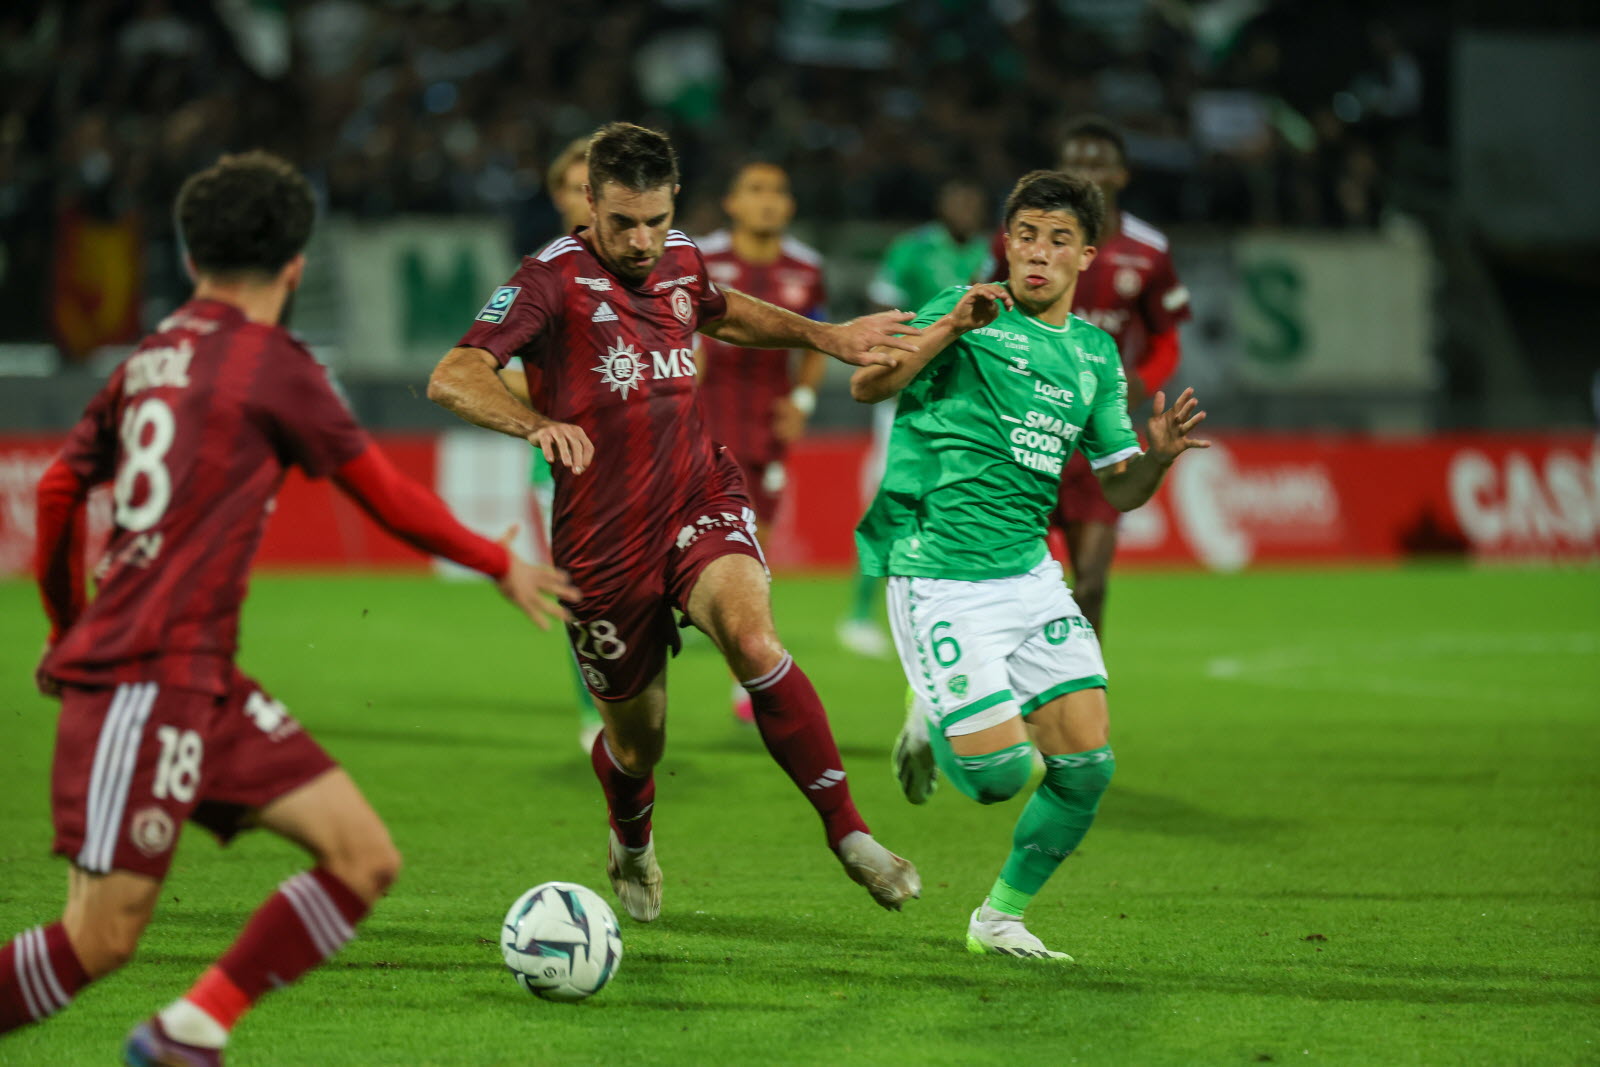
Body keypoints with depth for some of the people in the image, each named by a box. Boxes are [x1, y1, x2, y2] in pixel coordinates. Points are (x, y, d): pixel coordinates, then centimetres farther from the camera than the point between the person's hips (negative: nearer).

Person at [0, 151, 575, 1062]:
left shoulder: (151, 359, 15)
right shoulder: (275, 365, -7)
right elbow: (391, 499, 1)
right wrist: (503, 566, 15)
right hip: (148, 679, -9)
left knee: (366, 858, 2)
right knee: (101, 937, -11)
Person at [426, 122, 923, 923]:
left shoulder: (680, 263, 6)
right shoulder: (553, 280, -13)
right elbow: (453, 378, -27)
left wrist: (824, 336, 26)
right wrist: (538, 424, -45)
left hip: (701, 501, 3)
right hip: (604, 535, -3)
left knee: (753, 638, -28)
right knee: (636, 737, 10)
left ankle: (846, 831, -22)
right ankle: (631, 849, 46)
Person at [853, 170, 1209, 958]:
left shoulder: (1095, 354, 13)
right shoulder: (970, 313, -4)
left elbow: (1118, 488, 13)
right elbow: (868, 386, -16)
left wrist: (1158, 456, -9)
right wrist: (952, 326, -29)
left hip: (1030, 574, 6)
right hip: (940, 579, -6)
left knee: (1086, 763, -4)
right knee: (1000, 773, -15)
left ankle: (999, 918, 14)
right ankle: (932, 725, 20)